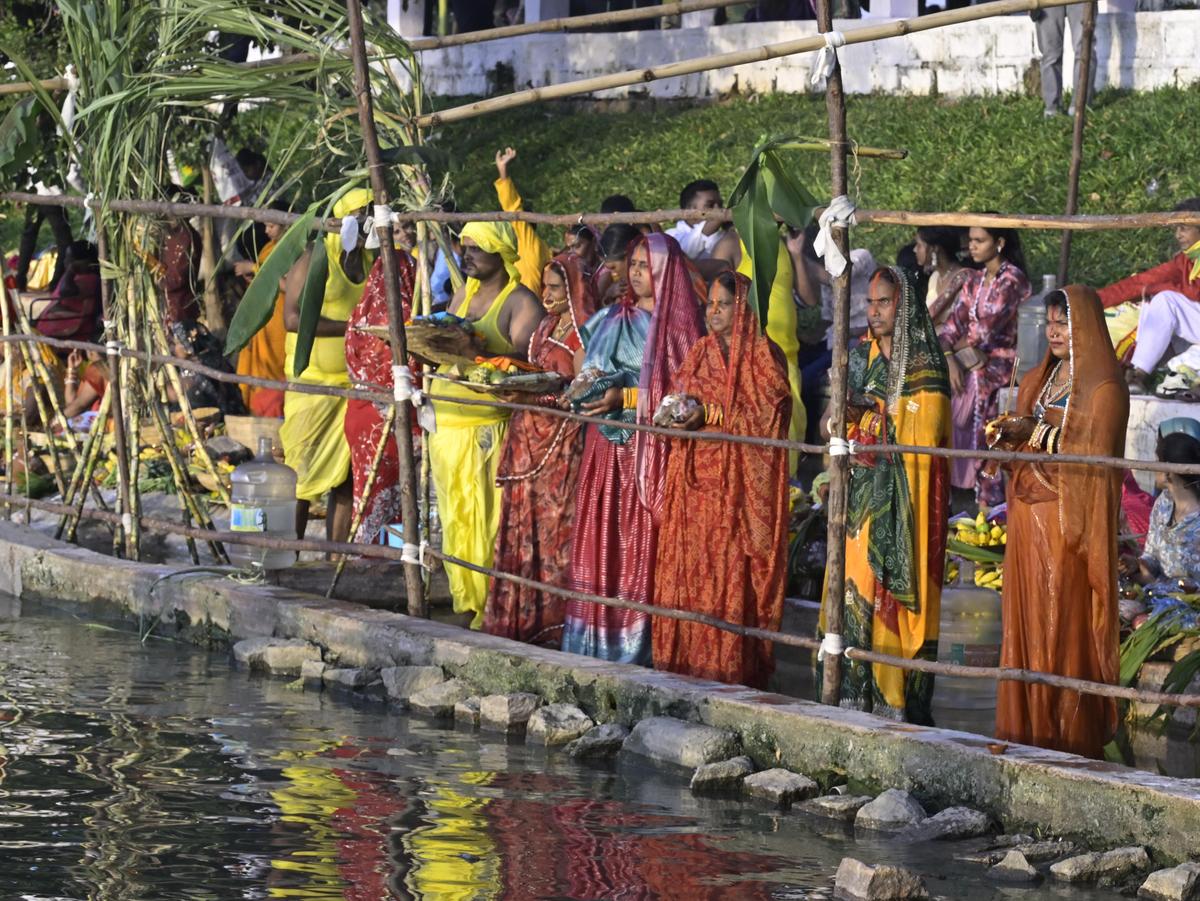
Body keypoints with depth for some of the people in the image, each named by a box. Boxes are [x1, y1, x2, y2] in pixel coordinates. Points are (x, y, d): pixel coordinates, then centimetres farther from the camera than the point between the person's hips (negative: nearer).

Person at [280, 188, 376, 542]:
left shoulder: (372, 262, 11)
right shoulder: (314, 261, -9)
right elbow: (293, 317, -18)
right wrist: (351, 328, -22)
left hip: (356, 382, 6)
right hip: (313, 381, -6)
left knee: (346, 473, 5)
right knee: (304, 471, -3)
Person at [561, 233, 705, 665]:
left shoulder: (677, 325, -2)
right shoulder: (608, 319, 14)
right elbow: (580, 368, 20)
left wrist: (625, 398, -17)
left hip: (651, 449, -5)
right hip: (606, 447, 5)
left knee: (639, 544, -6)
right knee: (598, 542, 3)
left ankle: (637, 645, -1)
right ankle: (595, 642, 9)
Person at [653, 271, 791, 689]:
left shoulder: (762, 354, -2)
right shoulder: (701, 350, 16)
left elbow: (766, 414, -10)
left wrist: (710, 415, -17)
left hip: (739, 479, -6)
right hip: (696, 474, 6)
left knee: (731, 569, -8)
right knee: (689, 566, 2)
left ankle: (731, 665, -6)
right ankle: (688, 659, 5)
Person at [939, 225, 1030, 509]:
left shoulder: (1012, 280, -8)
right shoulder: (974, 280, 16)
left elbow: (987, 328, -13)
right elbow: (955, 320, 9)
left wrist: (957, 346, 1)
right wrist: (949, 358, -6)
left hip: (997, 366, -7)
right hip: (968, 366, 7)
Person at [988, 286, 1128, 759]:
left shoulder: (1104, 387, -7)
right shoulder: (1039, 380, 16)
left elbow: (1094, 454, -14)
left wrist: (1038, 433, -19)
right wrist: (1007, 434, -2)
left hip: (1070, 519, -7)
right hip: (1029, 515, 7)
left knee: (1065, 627, -7)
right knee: (1025, 624, 6)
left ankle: (1070, 733, -4)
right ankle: (1028, 728, 11)